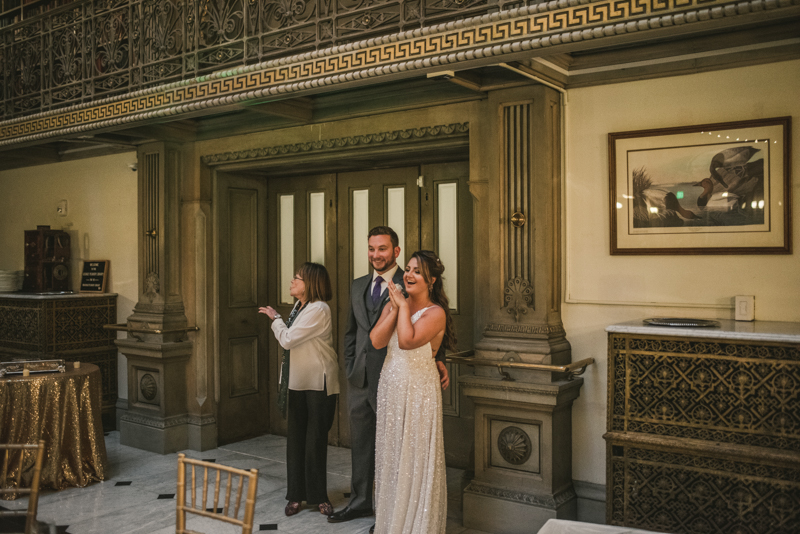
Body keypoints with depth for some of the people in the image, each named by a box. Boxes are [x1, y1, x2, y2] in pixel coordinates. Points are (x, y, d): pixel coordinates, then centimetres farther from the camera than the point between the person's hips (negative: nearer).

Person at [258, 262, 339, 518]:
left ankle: (318, 496, 14)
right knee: (295, 439, 10)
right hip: (297, 382, 8)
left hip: (318, 384, -8)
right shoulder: (299, 307, 11)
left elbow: (288, 339, -19)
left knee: (316, 441, 0)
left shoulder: (318, 310, -17)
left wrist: (275, 318, -2)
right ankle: (296, 494, 19)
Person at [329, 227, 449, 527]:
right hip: (360, 378, 6)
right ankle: (360, 502, 34)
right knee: (360, 443, 17)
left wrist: (438, 360, -23)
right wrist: (350, 368, 12)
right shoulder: (358, 286, 12)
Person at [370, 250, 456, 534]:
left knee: (416, 456, 2)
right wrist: (397, 307, -11)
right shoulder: (394, 305, 7)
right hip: (390, 387, 6)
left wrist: (404, 305, -16)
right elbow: (376, 340, -8)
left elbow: (407, 341, -27)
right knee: (391, 454, 14)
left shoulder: (435, 312, -11)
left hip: (419, 389, -6)